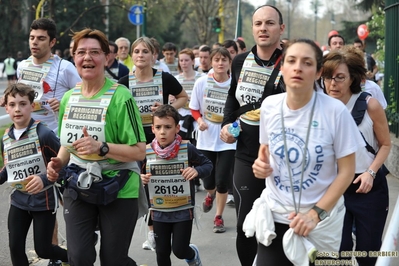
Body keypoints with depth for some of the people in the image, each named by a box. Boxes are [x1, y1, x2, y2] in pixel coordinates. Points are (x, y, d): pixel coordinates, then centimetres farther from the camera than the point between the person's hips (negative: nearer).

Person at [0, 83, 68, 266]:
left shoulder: (43, 134, -19)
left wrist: (45, 180, -27)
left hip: (44, 200, -6)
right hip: (19, 200, 6)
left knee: (42, 249, 2)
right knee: (15, 247, 5)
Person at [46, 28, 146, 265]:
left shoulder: (120, 97, -16)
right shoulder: (68, 97, 4)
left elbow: (139, 151, -17)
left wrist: (101, 147, -28)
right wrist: (59, 162, -2)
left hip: (118, 190, -4)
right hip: (78, 186, 4)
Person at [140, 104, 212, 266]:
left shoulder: (187, 149, -15)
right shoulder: (146, 151, -10)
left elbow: (207, 165, -2)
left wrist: (197, 171, -23)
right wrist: (140, 178, -16)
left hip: (183, 211, -2)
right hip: (159, 212, 2)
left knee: (179, 250, 2)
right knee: (162, 252, 12)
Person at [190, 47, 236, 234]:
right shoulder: (202, 82, -5)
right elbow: (194, 108, 5)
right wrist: (199, 120, -14)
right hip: (206, 139, 2)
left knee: (222, 181, -3)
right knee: (208, 181, 8)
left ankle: (219, 216, 20)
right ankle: (210, 194, 47)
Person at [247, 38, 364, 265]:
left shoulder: (335, 111, -16)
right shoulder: (269, 105, -3)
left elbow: (346, 171, -10)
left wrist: (316, 213, -15)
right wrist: (261, 164, -9)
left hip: (320, 220, -3)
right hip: (274, 214, 3)